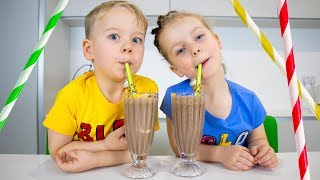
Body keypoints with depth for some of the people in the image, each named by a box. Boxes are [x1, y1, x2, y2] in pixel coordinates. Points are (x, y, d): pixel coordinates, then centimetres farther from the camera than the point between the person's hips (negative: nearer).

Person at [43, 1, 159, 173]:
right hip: (80, 175, 0)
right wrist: (106, 145, -19)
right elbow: (57, 150, -9)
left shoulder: (147, 88, -17)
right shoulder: (72, 94, -17)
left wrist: (93, 159, -25)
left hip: (125, 171, 1)